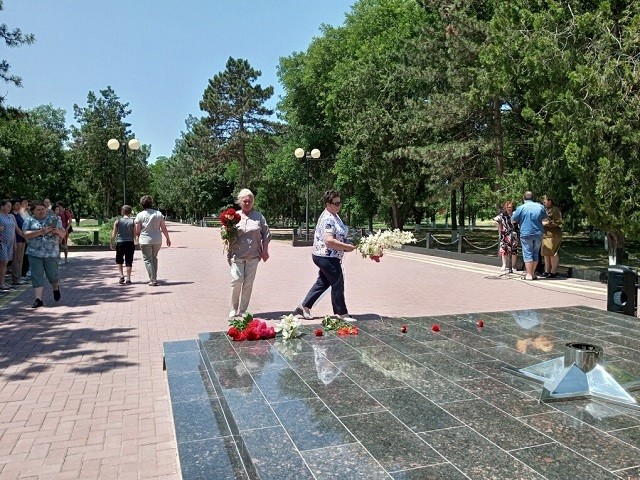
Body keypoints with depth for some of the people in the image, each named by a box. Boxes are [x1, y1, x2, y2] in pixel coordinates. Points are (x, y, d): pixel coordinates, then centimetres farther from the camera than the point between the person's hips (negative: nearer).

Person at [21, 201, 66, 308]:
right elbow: (25, 234, -7)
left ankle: (56, 289, 36)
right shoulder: (29, 221, 6)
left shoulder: (54, 219, 8)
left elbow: (63, 233, 6)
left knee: (52, 274, 5)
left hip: (51, 253, 0)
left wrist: (58, 231, -17)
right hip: (35, 253, 0)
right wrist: (40, 232, -20)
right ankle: (38, 299, 0)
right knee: (36, 276, -3)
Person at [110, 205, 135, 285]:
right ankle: (128, 279, 4)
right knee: (129, 262, 4)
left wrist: (112, 244, 8)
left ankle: (121, 275, 2)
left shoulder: (117, 221, 1)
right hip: (130, 242, 0)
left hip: (120, 243, 1)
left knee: (119, 261, 17)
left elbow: (114, 234, -1)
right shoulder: (133, 221, -1)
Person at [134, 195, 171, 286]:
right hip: (157, 240, 3)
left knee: (148, 260, 3)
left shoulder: (140, 215, -4)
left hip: (145, 241, -3)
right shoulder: (158, 214, 3)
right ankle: (154, 278, 22)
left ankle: (153, 280, -3)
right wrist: (168, 239, 14)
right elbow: (164, 228, 4)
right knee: (154, 258, 20)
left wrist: (138, 241, 13)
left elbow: (137, 230, -2)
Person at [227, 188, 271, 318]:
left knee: (248, 283, 4)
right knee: (237, 280, -9)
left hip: (253, 256, 1)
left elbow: (266, 233, 10)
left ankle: (243, 310, 16)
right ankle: (234, 309, 10)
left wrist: (265, 250, 5)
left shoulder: (258, 216, 7)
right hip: (237, 255, -1)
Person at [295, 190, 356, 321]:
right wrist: (347, 247, -22)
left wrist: (346, 245, 9)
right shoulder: (328, 219, -21)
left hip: (326, 256, 11)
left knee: (323, 282, 17)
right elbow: (329, 241, -29)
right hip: (327, 257, -11)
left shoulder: (334, 216, 12)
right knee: (338, 284, 1)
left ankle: (304, 307, 22)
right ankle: (342, 313, 13)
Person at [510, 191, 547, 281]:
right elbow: (544, 217, 21)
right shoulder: (540, 207, 4)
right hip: (538, 233, 4)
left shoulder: (521, 208, -9)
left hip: (526, 234, -4)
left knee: (527, 254, 0)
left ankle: (529, 275, -2)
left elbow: (513, 219, 0)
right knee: (535, 253, 13)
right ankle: (533, 273, 19)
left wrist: (514, 213, 21)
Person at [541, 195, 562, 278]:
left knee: (552, 253, -8)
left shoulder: (555, 209, -6)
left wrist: (547, 223, -14)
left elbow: (559, 222, -13)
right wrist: (541, 223, 11)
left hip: (553, 234, -8)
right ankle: (547, 270, 18)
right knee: (546, 253, 10)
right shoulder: (545, 210, 19)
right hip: (545, 234, 8)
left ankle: (554, 271, -2)